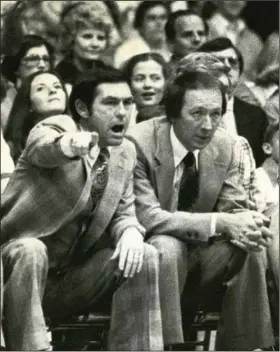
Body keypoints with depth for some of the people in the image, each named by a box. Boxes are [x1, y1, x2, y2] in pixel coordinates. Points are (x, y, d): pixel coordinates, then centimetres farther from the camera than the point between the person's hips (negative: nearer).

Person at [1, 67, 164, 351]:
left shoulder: (125, 152, 6)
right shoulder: (54, 128, -14)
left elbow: (123, 213, 10)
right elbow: (45, 148, -38)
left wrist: (131, 232, -16)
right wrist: (69, 145, -64)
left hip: (73, 278, 6)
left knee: (144, 257, -12)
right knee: (31, 251, -37)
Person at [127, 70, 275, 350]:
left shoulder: (224, 146, -2)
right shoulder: (139, 143, -20)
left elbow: (233, 210, 2)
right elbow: (147, 217, -27)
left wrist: (242, 225, -25)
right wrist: (221, 223, -32)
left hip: (196, 257, 5)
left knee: (248, 248, -19)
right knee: (167, 247, -35)